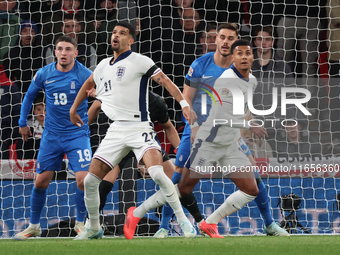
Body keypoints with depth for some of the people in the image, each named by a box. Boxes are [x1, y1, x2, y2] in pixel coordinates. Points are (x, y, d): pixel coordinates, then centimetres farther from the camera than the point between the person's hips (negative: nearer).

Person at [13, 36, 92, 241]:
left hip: (77, 135, -2)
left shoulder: (85, 75, -10)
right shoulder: (44, 74, -2)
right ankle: (34, 226, 21)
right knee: (41, 181, 3)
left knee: (83, 180, -14)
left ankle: (80, 223, 9)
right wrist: (23, 122, 14)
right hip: (51, 136, 2)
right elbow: (30, 95, 14)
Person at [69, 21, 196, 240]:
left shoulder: (138, 61, -5)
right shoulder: (103, 66, 15)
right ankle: (94, 229, 17)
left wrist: (183, 103, -25)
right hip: (116, 131, 6)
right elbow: (88, 84, 36)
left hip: (139, 128, -6)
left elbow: (164, 80, -13)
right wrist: (73, 109, 40)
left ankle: (183, 220, -15)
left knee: (157, 173, -27)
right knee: (90, 181, -2)